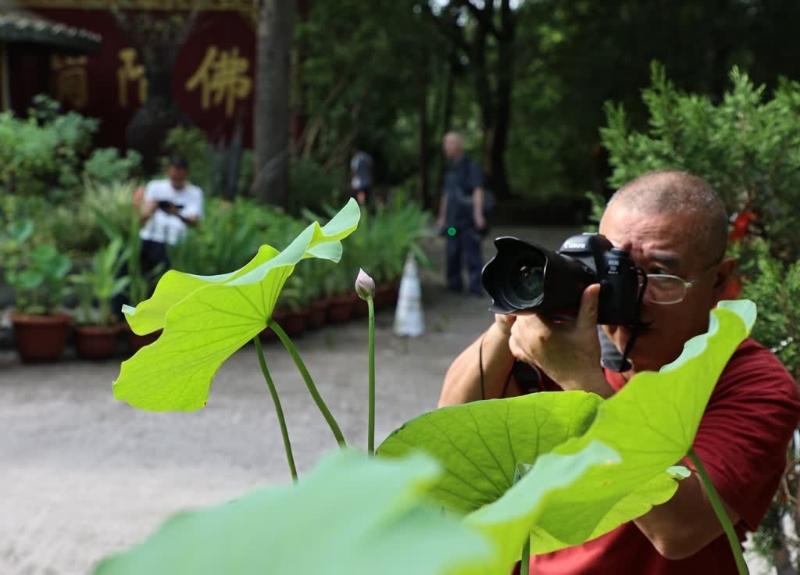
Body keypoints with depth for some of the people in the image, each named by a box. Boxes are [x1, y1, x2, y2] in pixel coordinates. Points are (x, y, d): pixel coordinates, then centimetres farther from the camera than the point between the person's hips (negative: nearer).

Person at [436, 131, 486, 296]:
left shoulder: (471, 166, -7)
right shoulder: (450, 168, 17)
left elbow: (478, 191, -14)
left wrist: (478, 215, -22)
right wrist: (442, 217, 25)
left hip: (468, 220, -8)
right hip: (453, 219, 8)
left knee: (471, 253, -7)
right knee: (452, 253, 11)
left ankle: (475, 287, -4)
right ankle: (454, 284, 21)